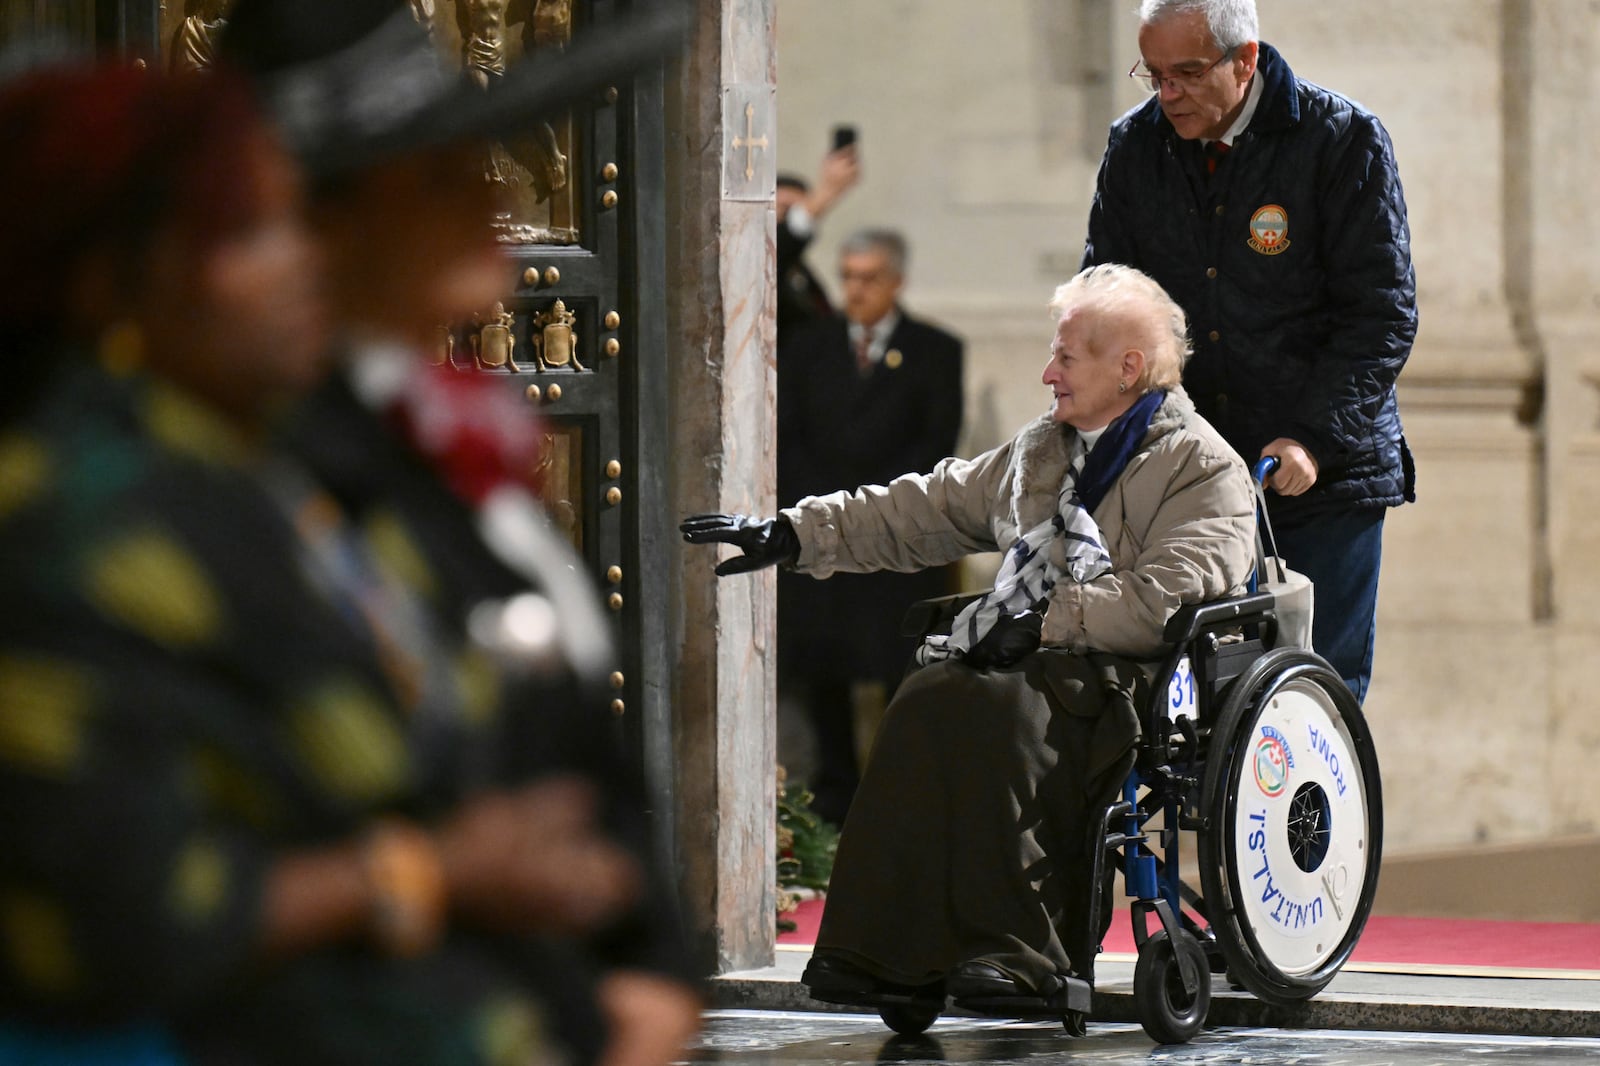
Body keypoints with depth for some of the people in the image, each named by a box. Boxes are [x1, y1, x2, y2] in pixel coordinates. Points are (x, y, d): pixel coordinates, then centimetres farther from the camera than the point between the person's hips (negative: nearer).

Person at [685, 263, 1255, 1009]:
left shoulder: (1205, 471, 1)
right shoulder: (1038, 452, 26)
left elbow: (1169, 598, -15)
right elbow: (922, 511, 27)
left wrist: (1047, 622, -18)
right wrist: (790, 536, 20)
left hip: (1125, 677, -6)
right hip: (1027, 665, 6)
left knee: (997, 707, -35)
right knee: (928, 700, -26)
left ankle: (1017, 953, -37)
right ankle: (890, 954, -32)